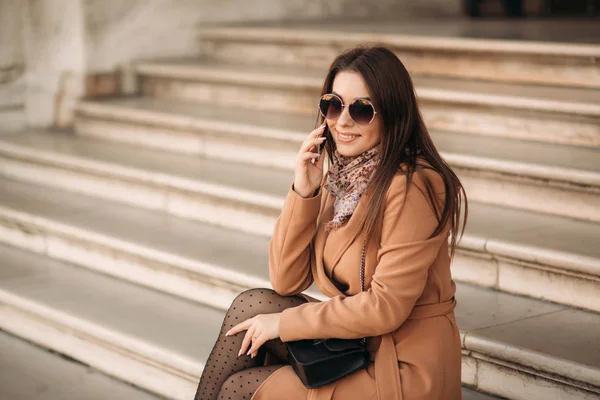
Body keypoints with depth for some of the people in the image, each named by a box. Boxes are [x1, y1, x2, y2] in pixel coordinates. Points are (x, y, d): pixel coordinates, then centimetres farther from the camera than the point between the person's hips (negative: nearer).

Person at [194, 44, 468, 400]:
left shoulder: (412, 187, -20)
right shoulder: (339, 177, 5)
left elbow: (386, 307, -22)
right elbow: (286, 282, 1)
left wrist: (285, 322, -14)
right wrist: (304, 190, -10)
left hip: (405, 370, -7)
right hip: (354, 341, 7)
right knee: (251, 305, -9)